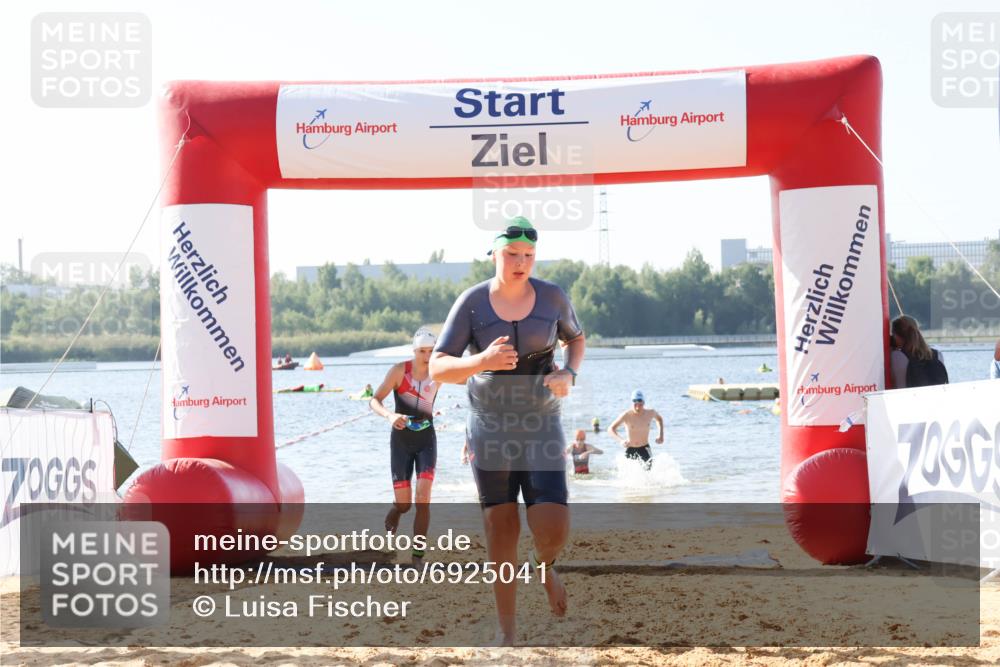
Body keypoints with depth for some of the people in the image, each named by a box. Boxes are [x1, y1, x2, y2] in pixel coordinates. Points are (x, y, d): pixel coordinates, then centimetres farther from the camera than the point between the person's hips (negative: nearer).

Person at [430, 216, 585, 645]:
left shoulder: (552, 297, -6)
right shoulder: (472, 302, -10)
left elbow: (576, 339, 14)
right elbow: (437, 369, -13)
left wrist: (568, 375, -8)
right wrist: (482, 361, -33)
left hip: (541, 429, 1)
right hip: (489, 429, 0)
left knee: (553, 531, -12)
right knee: (501, 530, 3)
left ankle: (544, 565, 27)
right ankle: (506, 633, 17)